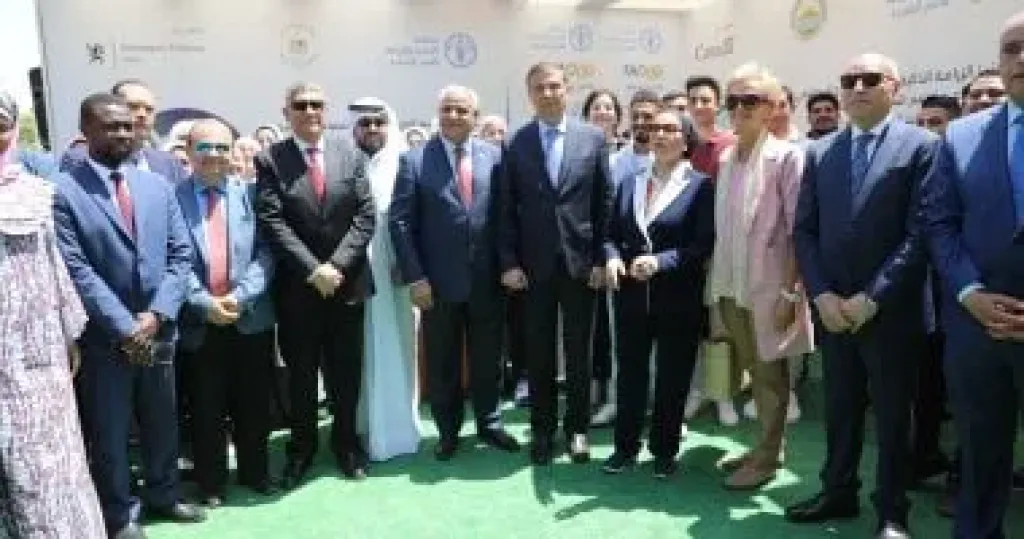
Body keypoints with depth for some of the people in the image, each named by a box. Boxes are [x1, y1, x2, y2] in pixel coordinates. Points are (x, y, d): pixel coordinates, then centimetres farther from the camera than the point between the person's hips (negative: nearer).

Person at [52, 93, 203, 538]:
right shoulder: (63, 191, -9)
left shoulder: (157, 186, 6)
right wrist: (125, 327, -17)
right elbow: (76, 270, -14)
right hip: (103, 338, -4)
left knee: (163, 422, 18)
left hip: (158, 330, 4)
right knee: (109, 430, 11)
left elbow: (180, 255, 3)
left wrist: (156, 314, -9)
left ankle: (163, 494, 39)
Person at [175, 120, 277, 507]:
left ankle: (255, 472, 31)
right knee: (207, 409, 10)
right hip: (198, 322, -1)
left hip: (251, 318, 1)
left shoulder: (251, 193, 3)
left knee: (253, 405, 12)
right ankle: (211, 482, 27)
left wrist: (240, 296, -15)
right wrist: (204, 303, -15)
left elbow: (266, 252, -3)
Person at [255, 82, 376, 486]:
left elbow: (365, 216, -2)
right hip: (296, 287, -1)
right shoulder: (269, 160, -2)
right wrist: (312, 270, -17)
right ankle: (301, 448, 27)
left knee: (347, 371, 12)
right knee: (301, 373, 10)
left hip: (347, 282, 2)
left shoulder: (351, 155, 4)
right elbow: (273, 223, -10)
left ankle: (346, 442, 30)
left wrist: (336, 265, -13)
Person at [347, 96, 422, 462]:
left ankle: (396, 427, 20)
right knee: (361, 354, 8)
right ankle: (362, 427, 21)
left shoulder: (401, 165, 2)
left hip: (393, 272, 0)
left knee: (395, 350, 7)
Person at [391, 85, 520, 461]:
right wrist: (415, 277, -11)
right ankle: (448, 430, 29)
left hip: (487, 280, 2)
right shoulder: (414, 160, -3)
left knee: (488, 357, 14)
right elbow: (401, 222, -5)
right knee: (442, 362, 11)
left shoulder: (495, 156, 2)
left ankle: (488, 422, 33)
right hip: (438, 282, -1)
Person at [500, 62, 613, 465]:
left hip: (580, 261, 0)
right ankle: (542, 428, 23)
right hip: (533, 264, 0)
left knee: (578, 351, 10)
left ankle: (577, 427, 25)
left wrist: (601, 259, -3)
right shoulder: (516, 143, 2)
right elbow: (507, 208, 1)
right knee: (538, 353, 9)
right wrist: (508, 262, -5)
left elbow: (605, 202, 2)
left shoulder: (594, 137, 2)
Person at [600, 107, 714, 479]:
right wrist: (612, 258, -12)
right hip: (632, 296, 4)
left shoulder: (701, 186, -4)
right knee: (629, 374, 12)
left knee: (672, 378, 9)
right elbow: (611, 235, 10)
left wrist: (661, 261, -24)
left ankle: (665, 450, 26)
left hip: (679, 300, -4)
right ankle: (626, 446, 28)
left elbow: (705, 244, -12)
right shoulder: (629, 185, 11)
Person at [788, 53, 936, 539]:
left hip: (891, 312, -4)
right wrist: (822, 295, -6)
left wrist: (871, 299, -16)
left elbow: (920, 233, -11)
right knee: (839, 408, 15)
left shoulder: (921, 146, -4)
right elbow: (804, 230, 6)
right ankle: (838, 493, 31)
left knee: (891, 415, 8)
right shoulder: (820, 152, 9)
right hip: (832, 308, 4)